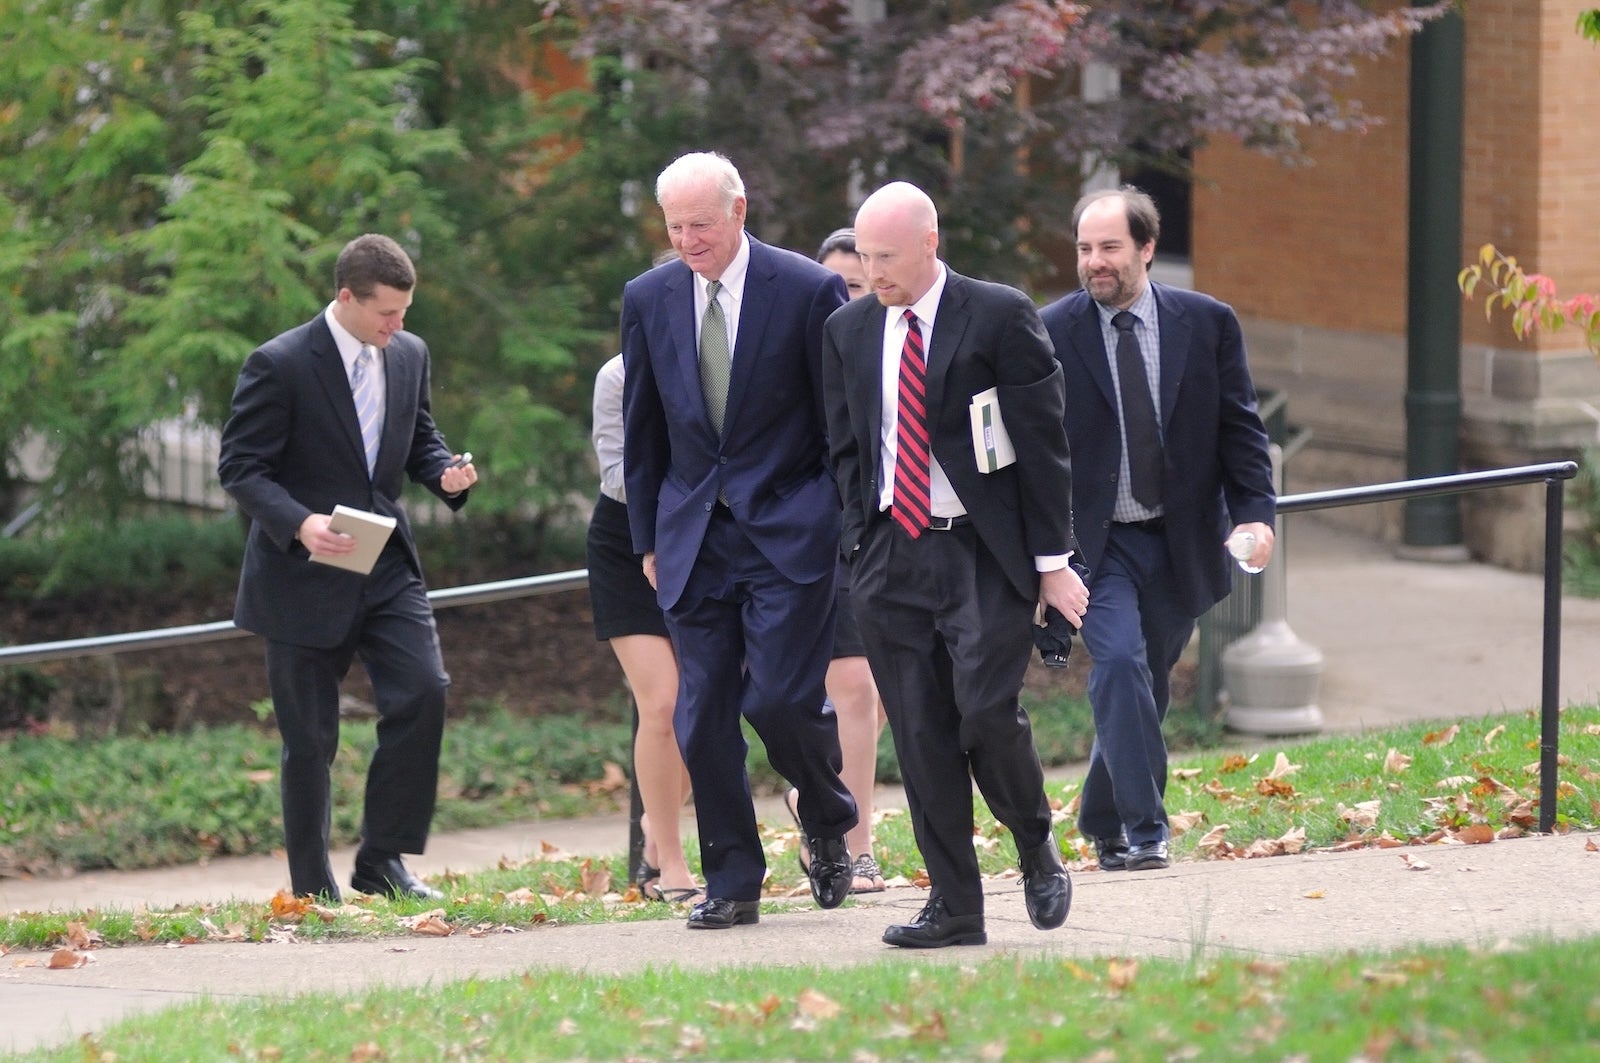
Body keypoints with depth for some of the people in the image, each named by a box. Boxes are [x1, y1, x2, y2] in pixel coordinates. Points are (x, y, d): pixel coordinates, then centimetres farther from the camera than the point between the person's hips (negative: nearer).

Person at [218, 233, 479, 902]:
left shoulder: (409, 356, 7)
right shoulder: (279, 365, -11)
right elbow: (240, 467, -12)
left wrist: (445, 472, -3)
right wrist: (299, 523, -28)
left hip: (387, 569, 5)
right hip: (302, 576, -5)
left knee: (424, 692, -14)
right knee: (310, 738, 0)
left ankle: (382, 862, -2)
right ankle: (313, 889, 12)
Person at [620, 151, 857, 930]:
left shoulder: (808, 291, -5)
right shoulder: (649, 299, 7)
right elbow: (643, 430, 13)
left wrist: (851, 531, -1)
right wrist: (648, 538, 11)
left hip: (789, 533, -4)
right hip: (693, 536, 4)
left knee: (780, 700, -13)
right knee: (703, 714, 0)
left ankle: (828, 823, 16)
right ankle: (731, 882, 9)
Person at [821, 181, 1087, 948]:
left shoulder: (1001, 317, -4)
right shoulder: (848, 331, 9)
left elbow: (1043, 442, -3)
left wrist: (1052, 560, -5)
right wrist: (862, 550, 6)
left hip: (983, 549, -4)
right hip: (891, 556, 4)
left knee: (986, 711, -16)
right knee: (920, 736, 0)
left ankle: (1036, 847, 11)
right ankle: (954, 904, 5)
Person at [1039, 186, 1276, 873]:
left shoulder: (1207, 324, 2)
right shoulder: (1051, 333, -4)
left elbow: (1239, 428, 5)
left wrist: (1255, 511, -7)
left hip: (1180, 543, 3)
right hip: (1094, 541, -3)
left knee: (1149, 688, 11)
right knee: (1120, 662, -21)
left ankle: (1102, 823, 30)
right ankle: (1143, 830, -19)